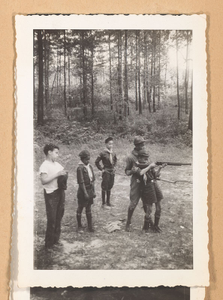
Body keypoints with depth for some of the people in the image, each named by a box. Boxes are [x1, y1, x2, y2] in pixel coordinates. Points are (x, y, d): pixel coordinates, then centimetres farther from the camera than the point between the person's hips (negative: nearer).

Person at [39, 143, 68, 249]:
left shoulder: (57, 164, 11)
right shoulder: (44, 166, -12)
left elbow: (64, 173, 22)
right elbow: (44, 180, -22)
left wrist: (64, 175, -1)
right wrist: (57, 174, -22)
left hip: (60, 192, 8)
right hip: (51, 194, -8)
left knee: (58, 218, 16)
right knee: (52, 220, -2)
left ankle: (56, 240, 30)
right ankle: (49, 244, 10)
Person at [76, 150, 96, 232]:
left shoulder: (90, 166, 5)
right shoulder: (80, 168, -16)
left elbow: (92, 180, 9)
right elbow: (81, 182, -18)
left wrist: (93, 191, 9)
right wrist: (85, 193, -19)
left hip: (90, 190, 6)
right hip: (83, 191, -6)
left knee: (89, 208, 13)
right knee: (80, 208, 9)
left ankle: (90, 226, 19)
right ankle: (79, 225, 23)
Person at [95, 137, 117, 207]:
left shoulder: (113, 153, 4)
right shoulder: (103, 153, -14)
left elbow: (115, 160, 24)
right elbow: (97, 162, -10)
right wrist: (101, 169, -9)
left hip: (112, 172, 6)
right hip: (106, 172, -6)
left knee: (109, 188, 14)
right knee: (104, 188, 2)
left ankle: (108, 201, 25)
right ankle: (103, 203, 11)